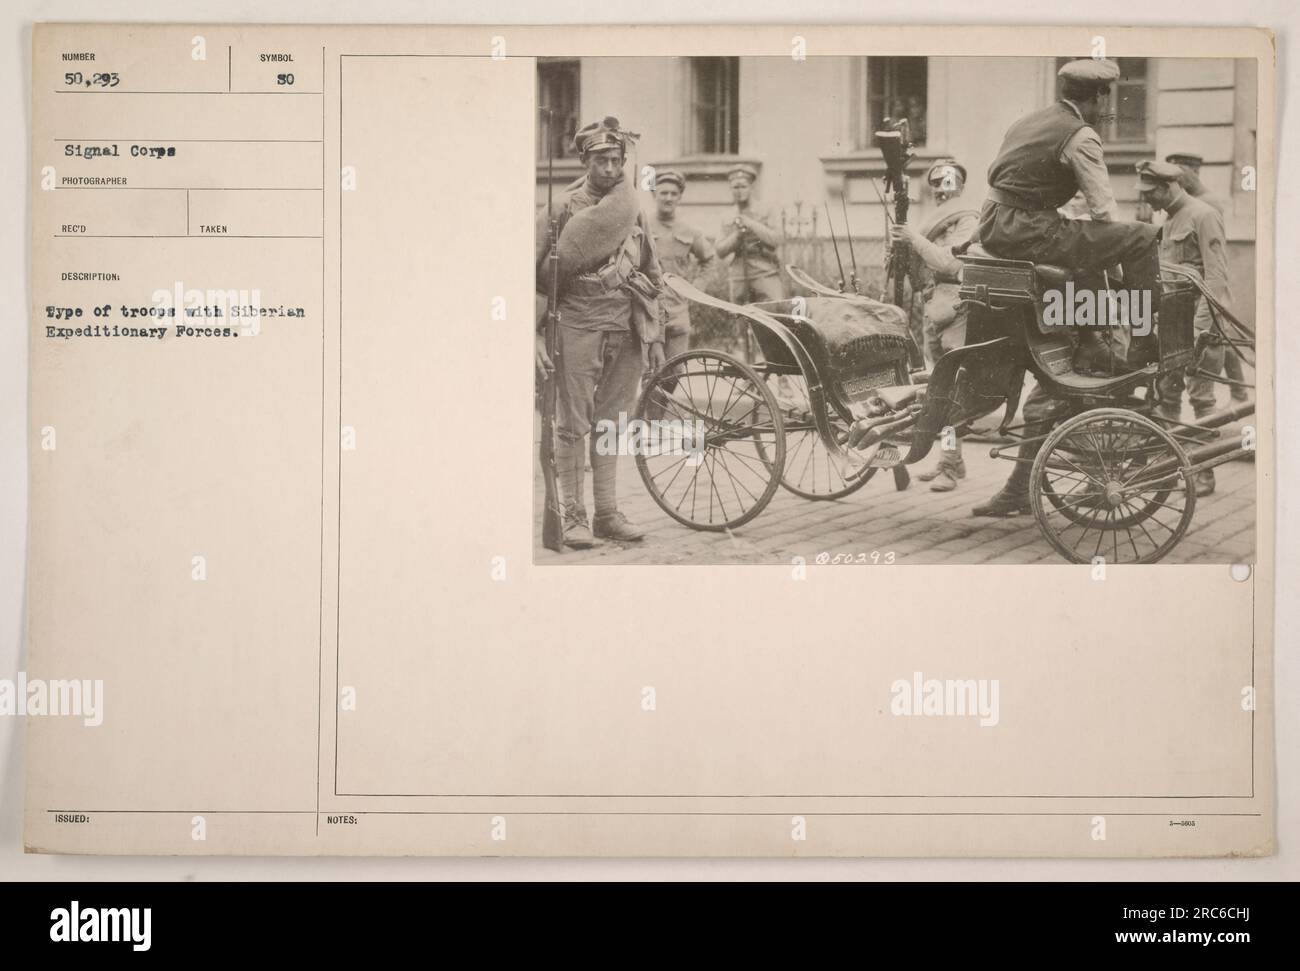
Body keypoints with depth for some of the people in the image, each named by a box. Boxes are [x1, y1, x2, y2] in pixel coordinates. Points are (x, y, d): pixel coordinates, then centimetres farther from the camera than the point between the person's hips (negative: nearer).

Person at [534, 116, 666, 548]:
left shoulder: (632, 208, 13)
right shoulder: (561, 209, -2)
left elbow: (653, 277, 17)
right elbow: (536, 274, -4)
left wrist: (656, 336, 13)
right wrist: (536, 335, -12)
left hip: (627, 332, 4)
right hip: (578, 329, -4)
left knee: (611, 424, 10)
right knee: (572, 424, -1)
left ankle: (607, 513, 17)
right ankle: (573, 516, 7)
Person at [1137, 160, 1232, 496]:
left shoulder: (1203, 216, -9)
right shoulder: (1171, 219, 19)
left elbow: (1216, 277, -16)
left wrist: (1199, 324, -22)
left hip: (1200, 319, -8)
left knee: (1201, 397, -5)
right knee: (1165, 391, 7)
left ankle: (1205, 473, 0)